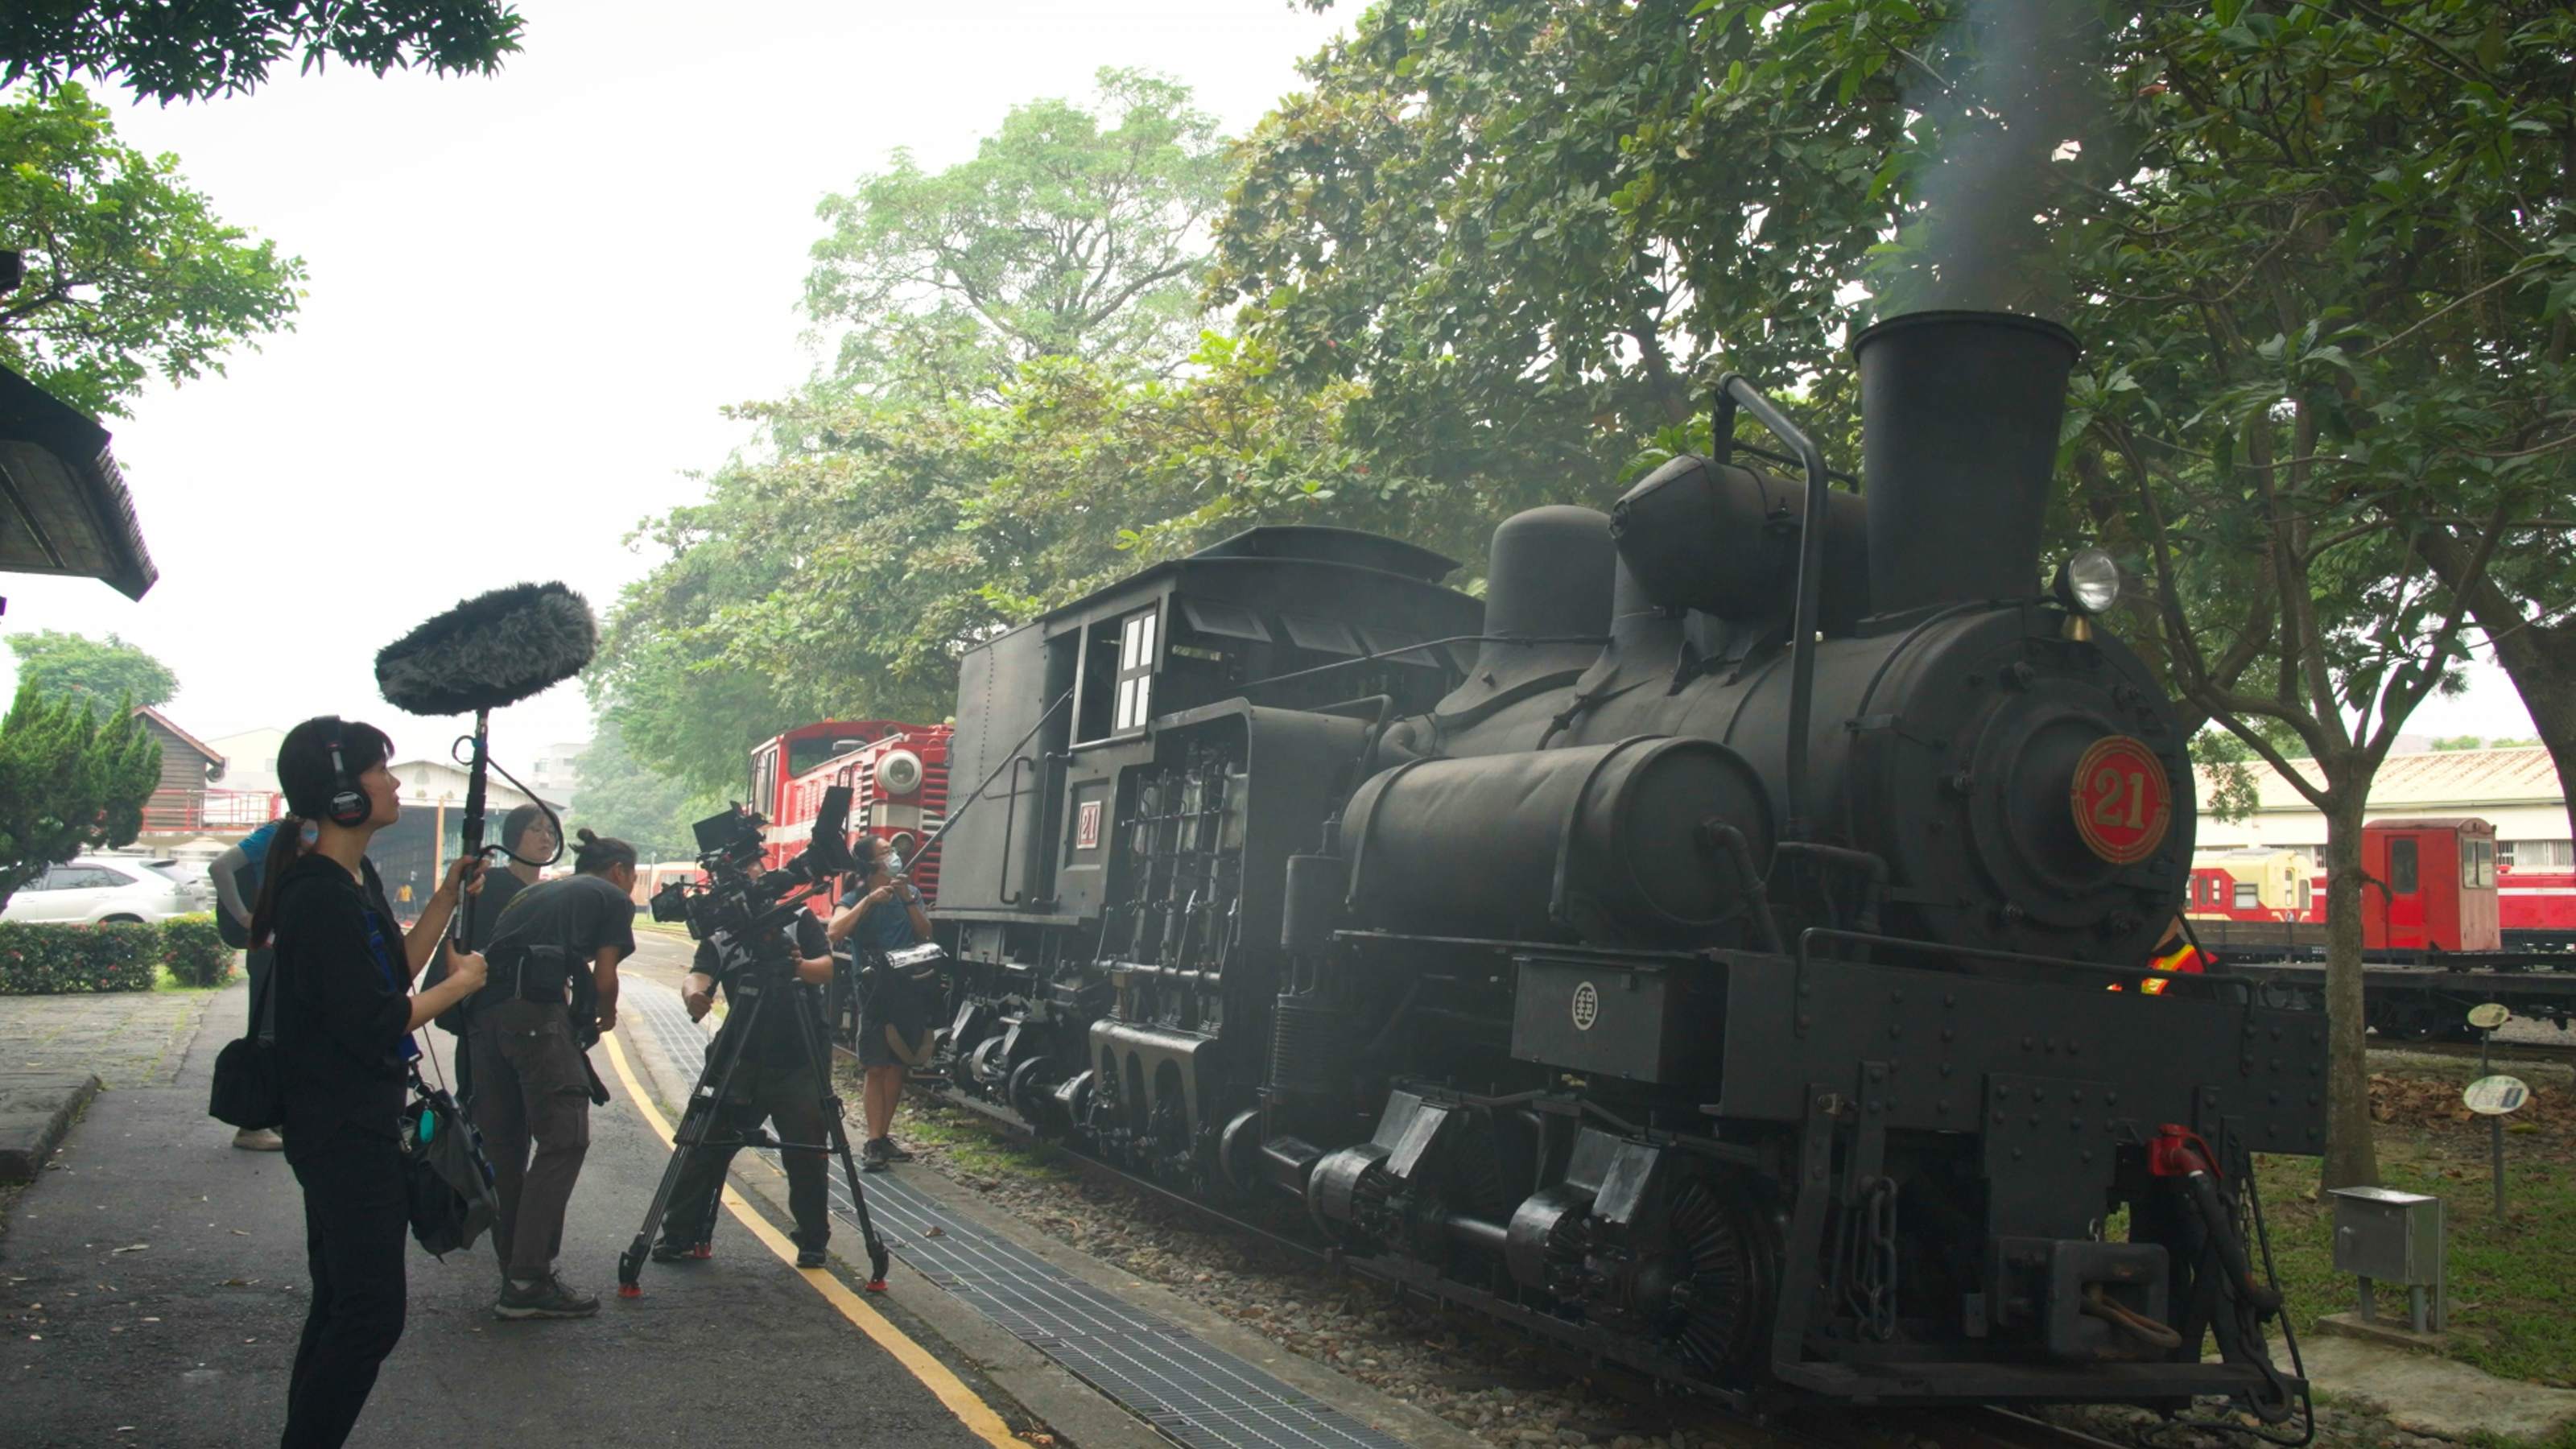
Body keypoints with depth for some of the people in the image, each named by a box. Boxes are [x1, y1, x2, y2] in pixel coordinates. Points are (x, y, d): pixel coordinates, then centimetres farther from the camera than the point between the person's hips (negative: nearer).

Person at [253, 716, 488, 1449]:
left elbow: (391, 972, 13)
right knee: (370, 1314, -6)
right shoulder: (321, 896, -22)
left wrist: (447, 898, 6)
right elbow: (374, 1024, -24)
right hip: (341, 1132, -10)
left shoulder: (358, 880, 9)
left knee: (343, 1306, 18)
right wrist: (461, 982, -10)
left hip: (358, 1125, 10)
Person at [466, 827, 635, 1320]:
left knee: (504, 1145, 13)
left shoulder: (537, 891, 32)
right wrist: (606, 1017, 26)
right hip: (535, 1012, -7)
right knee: (564, 1139, -6)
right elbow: (604, 978, 6)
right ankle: (528, 1281, -11)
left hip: (483, 1009, 8)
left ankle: (515, 1268, 18)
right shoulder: (612, 899, 14)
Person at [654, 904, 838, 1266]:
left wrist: (800, 966, -29)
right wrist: (693, 995, -36)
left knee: (806, 1153, 0)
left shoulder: (799, 921, 4)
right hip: (741, 1062, 2)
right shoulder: (718, 940, 6)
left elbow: (828, 969, -6)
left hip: (799, 1063, -2)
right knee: (705, 1145, -1)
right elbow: (697, 977, -12)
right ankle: (680, 1237, 12)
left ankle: (813, 1243, 16)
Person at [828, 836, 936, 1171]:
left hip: (909, 991, 4)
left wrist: (909, 900, -10)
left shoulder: (909, 893, 11)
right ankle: (874, 1142, -6)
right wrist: (869, 900, -20)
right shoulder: (855, 898, -1)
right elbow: (835, 932, -18)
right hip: (875, 990, -4)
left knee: (898, 1065, 8)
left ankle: (883, 1136, 18)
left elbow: (925, 933, 2)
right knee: (875, 1068, -7)